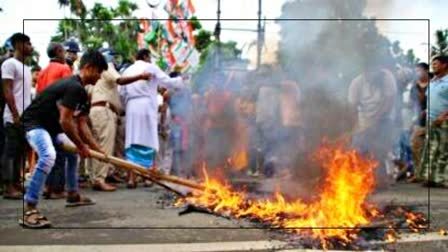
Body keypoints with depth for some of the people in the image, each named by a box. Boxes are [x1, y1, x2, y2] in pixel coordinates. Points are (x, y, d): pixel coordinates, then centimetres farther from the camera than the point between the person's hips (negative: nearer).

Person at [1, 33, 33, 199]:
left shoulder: (26, 67, 18)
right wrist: (15, 115, -18)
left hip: (26, 118, 8)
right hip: (14, 118, -8)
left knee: (20, 152, 10)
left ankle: (16, 183, 17)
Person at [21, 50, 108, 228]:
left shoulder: (81, 91, 9)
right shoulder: (74, 87, -23)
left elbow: (81, 124, 10)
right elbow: (65, 121, -27)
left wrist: (97, 148, 5)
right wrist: (81, 145, -16)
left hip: (50, 125, 11)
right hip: (34, 123, -11)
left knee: (73, 151, 23)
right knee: (48, 156, -33)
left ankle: (72, 195, 35)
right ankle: (29, 210, -28)